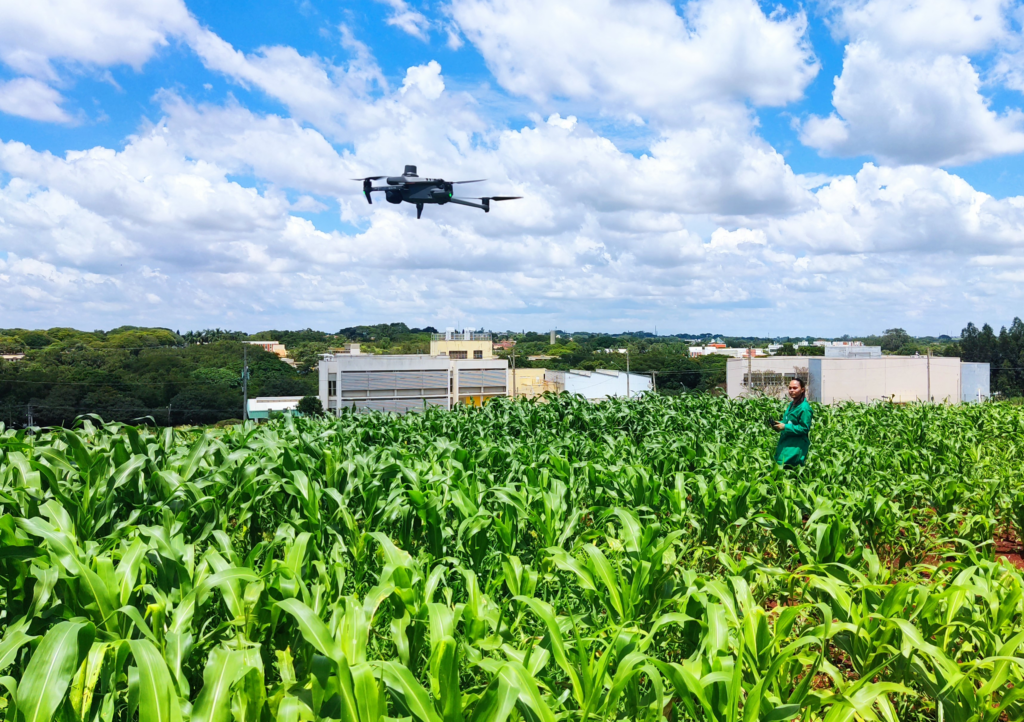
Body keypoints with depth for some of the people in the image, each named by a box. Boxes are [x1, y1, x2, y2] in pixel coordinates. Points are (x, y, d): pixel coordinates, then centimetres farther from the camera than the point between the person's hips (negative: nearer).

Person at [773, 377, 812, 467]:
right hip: (785, 443, 9)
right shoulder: (792, 404, 13)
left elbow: (805, 428, -16)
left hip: (796, 447, -9)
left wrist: (785, 427, -19)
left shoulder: (804, 408, -14)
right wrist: (780, 424, 5)